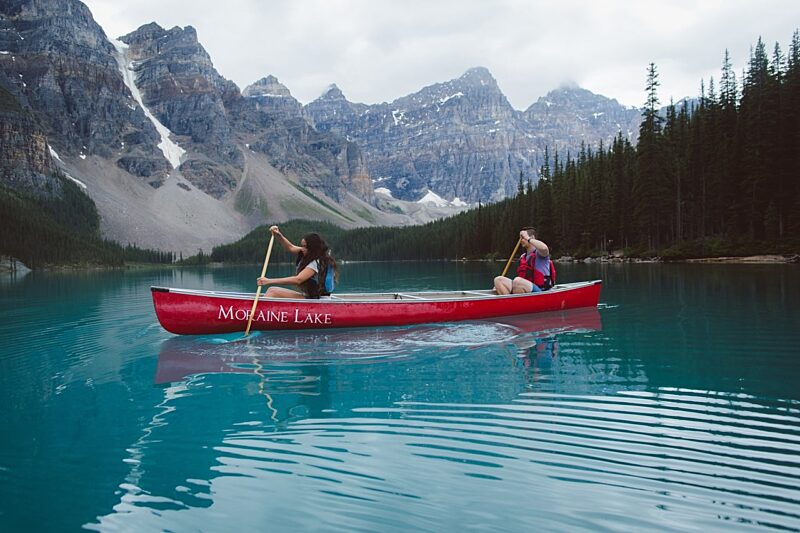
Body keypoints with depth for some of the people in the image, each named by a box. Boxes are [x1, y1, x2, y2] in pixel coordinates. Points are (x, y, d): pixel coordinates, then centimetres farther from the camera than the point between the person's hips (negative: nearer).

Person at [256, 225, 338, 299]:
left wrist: (269, 281, -36)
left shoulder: (316, 263, -21)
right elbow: (290, 248, 18)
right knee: (272, 290, 2)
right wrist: (278, 235, 0)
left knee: (273, 292, -18)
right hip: (307, 295, 9)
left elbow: (298, 280, -32)